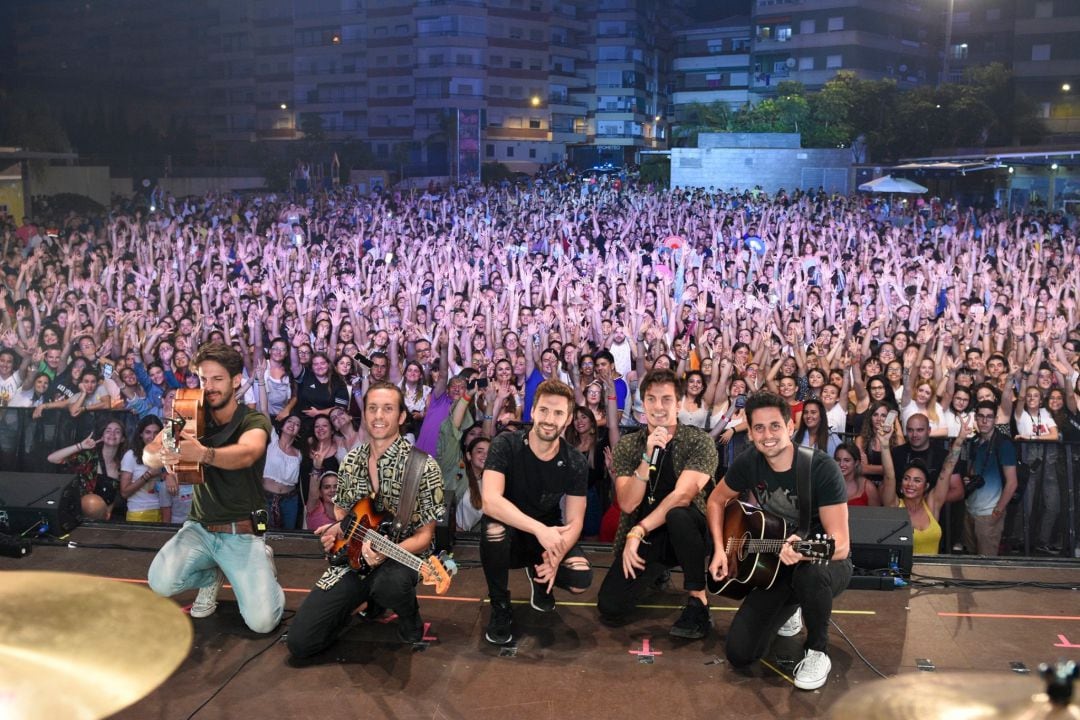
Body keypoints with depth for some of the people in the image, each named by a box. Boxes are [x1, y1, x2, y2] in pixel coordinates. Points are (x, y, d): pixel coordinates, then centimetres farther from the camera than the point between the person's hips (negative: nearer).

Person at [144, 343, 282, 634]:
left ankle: (262, 565, 16)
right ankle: (212, 574, 10)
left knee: (262, 620, -18)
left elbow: (246, 454, -32)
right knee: (161, 582, -24)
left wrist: (204, 454, -53)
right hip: (199, 527, 3)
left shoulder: (255, 421, -9)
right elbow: (148, 455, -11)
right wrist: (163, 455, -36)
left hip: (242, 533, -3)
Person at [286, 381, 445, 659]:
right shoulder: (351, 461, 5)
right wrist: (336, 529, -2)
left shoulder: (423, 466, -12)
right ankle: (368, 597, 18)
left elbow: (425, 535, -11)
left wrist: (387, 552, -30)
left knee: (388, 583, -43)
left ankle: (409, 617, -4)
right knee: (300, 642, -7)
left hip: (401, 554, -4)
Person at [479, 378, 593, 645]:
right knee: (493, 524, -37)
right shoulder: (505, 445, -19)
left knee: (581, 580, -25)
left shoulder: (575, 463, -10)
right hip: (509, 536, -2)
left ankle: (538, 573, 14)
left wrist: (556, 554, -31)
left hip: (550, 536, 2)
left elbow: (574, 521, -10)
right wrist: (540, 529, -42)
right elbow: (490, 501, -32)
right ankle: (500, 608, -11)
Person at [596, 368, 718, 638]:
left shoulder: (699, 441, -9)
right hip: (640, 539, 3)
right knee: (610, 608, -14)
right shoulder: (627, 446, 0)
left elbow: (682, 496, -22)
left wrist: (639, 531, -26)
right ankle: (653, 574, 18)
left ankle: (698, 603, -20)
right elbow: (627, 504, -12)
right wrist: (649, 456, -22)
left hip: (685, 533, -3)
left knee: (677, 514, -38)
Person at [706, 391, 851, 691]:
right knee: (739, 653, -10)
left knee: (808, 573, -42)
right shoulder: (749, 463, -9)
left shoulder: (822, 468, -25)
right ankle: (789, 609, 21)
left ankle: (817, 652, -12)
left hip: (825, 563, -4)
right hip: (775, 567, 4)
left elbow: (840, 544, -30)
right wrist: (720, 548, -4)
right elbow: (716, 500, 10)